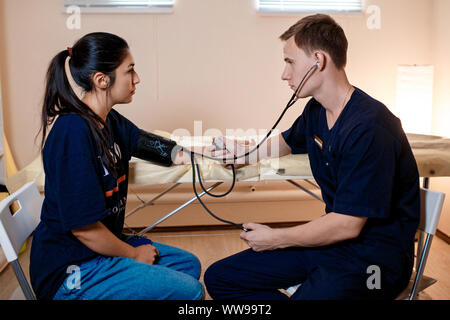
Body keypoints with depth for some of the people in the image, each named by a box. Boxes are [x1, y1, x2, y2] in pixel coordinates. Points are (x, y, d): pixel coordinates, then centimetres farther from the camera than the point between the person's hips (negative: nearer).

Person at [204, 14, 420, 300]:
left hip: (373, 253, -8)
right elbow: (288, 141, 31)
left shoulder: (369, 128, -23)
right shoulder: (316, 112, 5)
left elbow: (348, 225, -22)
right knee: (219, 278, 2)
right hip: (331, 238, 8)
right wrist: (246, 151, 14)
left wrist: (275, 238, -12)